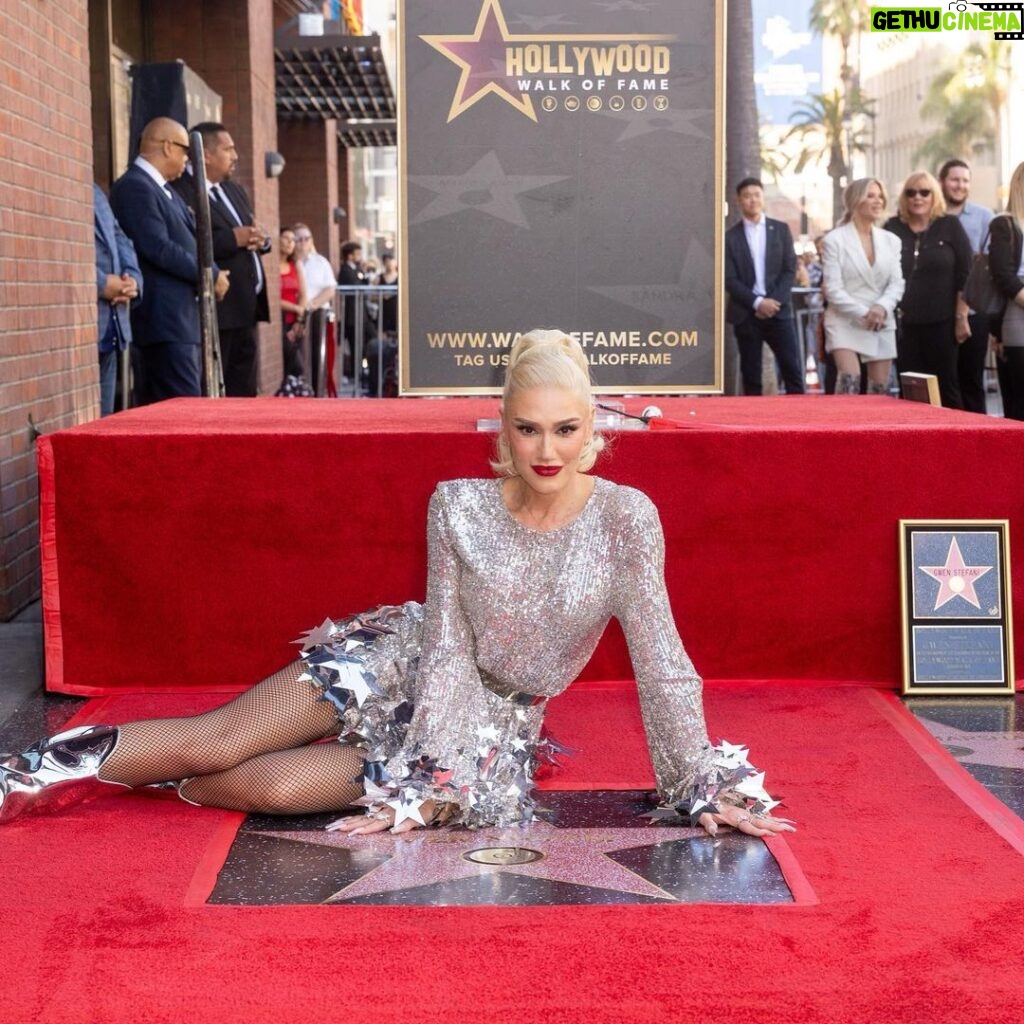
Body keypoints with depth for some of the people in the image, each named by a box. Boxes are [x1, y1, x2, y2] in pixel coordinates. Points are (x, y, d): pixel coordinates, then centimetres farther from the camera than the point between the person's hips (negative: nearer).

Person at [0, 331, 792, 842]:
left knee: (280, 789, -20)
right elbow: (447, 642, -14)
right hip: (404, 663, 1)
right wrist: (420, 779, -19)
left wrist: (702, 786, -16)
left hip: (491, 719, -1)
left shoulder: (625, 518, -21)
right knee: (214, 740, -10)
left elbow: (660, 660, -17)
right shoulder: (459, 507, -15)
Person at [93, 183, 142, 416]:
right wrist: (100, 283, -17)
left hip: (110, 328, 9)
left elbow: (120, 239, 22)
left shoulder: (94, 191, 21)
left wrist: (132, 279, 2)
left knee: (103, 420, 13)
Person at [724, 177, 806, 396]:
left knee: (793, 369, -6)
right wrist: (757, 303, -13)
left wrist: (774, 301, -9)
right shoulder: (730, 236, 4)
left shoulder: (781, 230, 9)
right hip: (746, 313, -1)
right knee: (751, 375, 1)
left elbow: (790, 269, 4)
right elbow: (729, 279, -2)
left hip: (778, 310, 1)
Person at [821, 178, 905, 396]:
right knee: (849, 382, -22)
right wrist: (863, 314, -18)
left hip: (882, 325, 5)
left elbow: (897, 283, 4)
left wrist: (882, 307, -16)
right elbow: (833, 290, -9)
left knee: (880, 391, 5)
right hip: (845, 323, -5)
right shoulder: (835, 239, -3)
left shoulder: (891, 240, 11)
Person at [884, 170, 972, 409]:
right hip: (904, 323, 2)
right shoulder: (892, 228, 6)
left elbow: (965, 275, 0)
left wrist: (961, 317, -5)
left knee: (946, 386, 3)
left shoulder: (950, 226, 2)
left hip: (941, 322, -2)